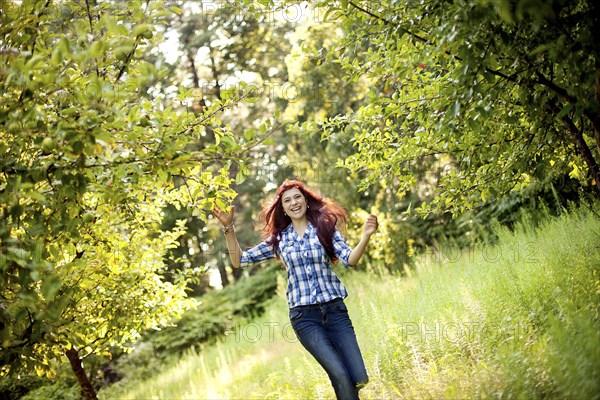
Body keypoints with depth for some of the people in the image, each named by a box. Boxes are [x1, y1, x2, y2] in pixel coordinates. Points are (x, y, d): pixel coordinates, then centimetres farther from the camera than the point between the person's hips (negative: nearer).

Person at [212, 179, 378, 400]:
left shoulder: (325, 228, 5)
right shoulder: (278, 239, 8)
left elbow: (350, 259, -8)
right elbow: (239, 260, 10)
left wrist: (365, 236, -26)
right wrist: (229, 228, -3)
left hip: (335, 309, 1)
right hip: (304, 315, -1)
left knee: (359, 378, -5)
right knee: (340, 376, -16)